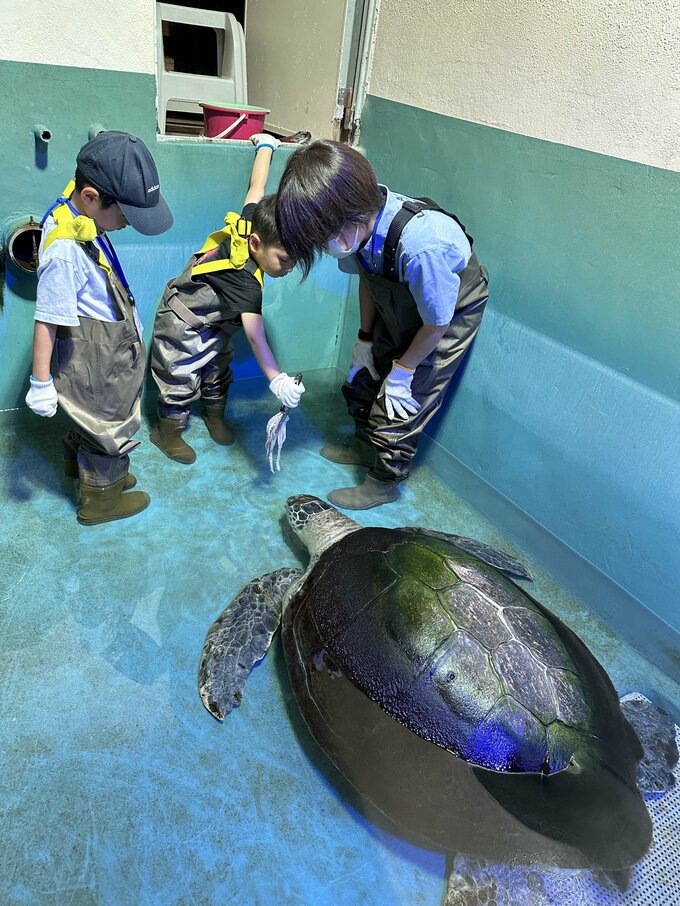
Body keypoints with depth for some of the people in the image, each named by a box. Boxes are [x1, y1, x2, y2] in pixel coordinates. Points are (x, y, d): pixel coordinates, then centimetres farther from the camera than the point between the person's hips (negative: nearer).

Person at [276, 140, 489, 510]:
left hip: (452, 312, -7)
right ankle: (364, 445, 40)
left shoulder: (423, 245, -44)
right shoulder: (361, 221, -23)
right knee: (365, 373, 16)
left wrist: (402, 370, -15)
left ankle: (384, 480, 19)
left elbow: (437, 323, -28)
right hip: (398, 304, 7)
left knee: (404, 396, -3)